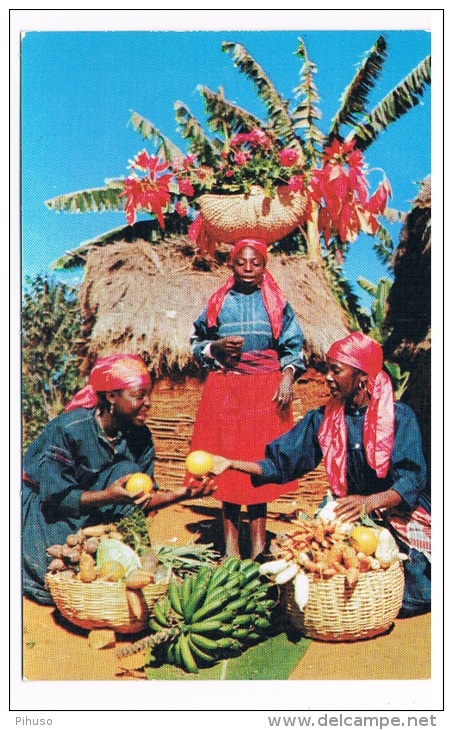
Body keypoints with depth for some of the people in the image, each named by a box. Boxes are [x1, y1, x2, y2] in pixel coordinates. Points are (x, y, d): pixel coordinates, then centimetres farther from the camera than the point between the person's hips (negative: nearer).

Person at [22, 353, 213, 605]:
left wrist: (180, 493, -26)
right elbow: (53, 496, -29)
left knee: (127, 471, -22)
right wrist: (108, 496, -43)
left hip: (89, 511, 5)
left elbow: (143, 497, -7)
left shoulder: (139, 436, -11)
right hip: (39, 503, -5)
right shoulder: (67, 428, -28)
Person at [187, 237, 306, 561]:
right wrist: (217, 347, -5)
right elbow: (196, 342, 15)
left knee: (261, 458, -2)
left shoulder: (277, 303, 9)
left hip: (265, 389, -1)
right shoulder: (220, 302, 10)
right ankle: (231, 540, 5)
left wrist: (287, 379, -8)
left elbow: (293, 347, 7)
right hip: (224, 388, 1)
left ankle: (258, 540, 5)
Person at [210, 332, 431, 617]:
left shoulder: (400, 416, -7)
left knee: (411, 596, -23)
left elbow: (412, 479, -17)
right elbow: (279, 463, 3)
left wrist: (371, 502, -36)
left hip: (400, 515, -2)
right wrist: (230, 464, -9)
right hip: (346, 514, 3)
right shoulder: (324, 419, 4)